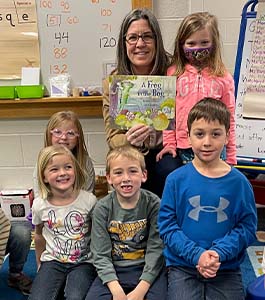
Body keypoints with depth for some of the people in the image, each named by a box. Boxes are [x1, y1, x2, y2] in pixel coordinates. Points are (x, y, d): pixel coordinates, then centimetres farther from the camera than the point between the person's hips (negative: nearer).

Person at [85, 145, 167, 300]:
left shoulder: (153, 204, -7)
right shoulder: (102, 208, -4)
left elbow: (155, 249, -10)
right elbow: (101, 254, -7)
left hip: (148, 269, -1)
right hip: (114, 270, 1)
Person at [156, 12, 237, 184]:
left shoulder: (223, 78, 1)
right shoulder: (174, 73, 2)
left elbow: (229, 118, 4)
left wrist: (230, 157, 4)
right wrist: (169, 143, 0)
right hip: (181, 149, 1)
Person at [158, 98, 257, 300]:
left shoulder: (239, 182, -2)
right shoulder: (176, 179, -5)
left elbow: (247, 226, -2)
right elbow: (167, 225, -5)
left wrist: (218, 253, -15)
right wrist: (196, 254, -15)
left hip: (227, 269, 1)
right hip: (183, 266, -1)